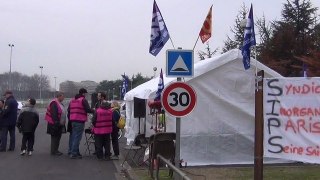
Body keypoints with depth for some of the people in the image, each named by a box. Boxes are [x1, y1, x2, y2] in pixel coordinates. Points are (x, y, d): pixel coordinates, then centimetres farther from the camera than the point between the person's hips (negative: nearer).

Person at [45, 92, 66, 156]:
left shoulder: (60, 104, 16)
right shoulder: (54, 103, -16)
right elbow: (54, 114, -23)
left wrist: (63, 123, 20)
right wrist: (56, 122, -25)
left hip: (60, 124, 10)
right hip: (54, 125, -10)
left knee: (58, 137, 14)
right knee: (55, 138, -4)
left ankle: (56, 150, 22)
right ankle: (53, 151, 3)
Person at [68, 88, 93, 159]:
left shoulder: (72, 100, 17)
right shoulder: (83, 100, -8)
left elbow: (68, 110, 18)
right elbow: (88, 109, -15)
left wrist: (70, 118, 24)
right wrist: (93, 111, 3)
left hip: (73, 120, 8)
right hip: (80, 121, -8)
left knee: (73, 136, 17)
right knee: (77, 137, -6)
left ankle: (71, 151, 25)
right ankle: (74, 153, -8)